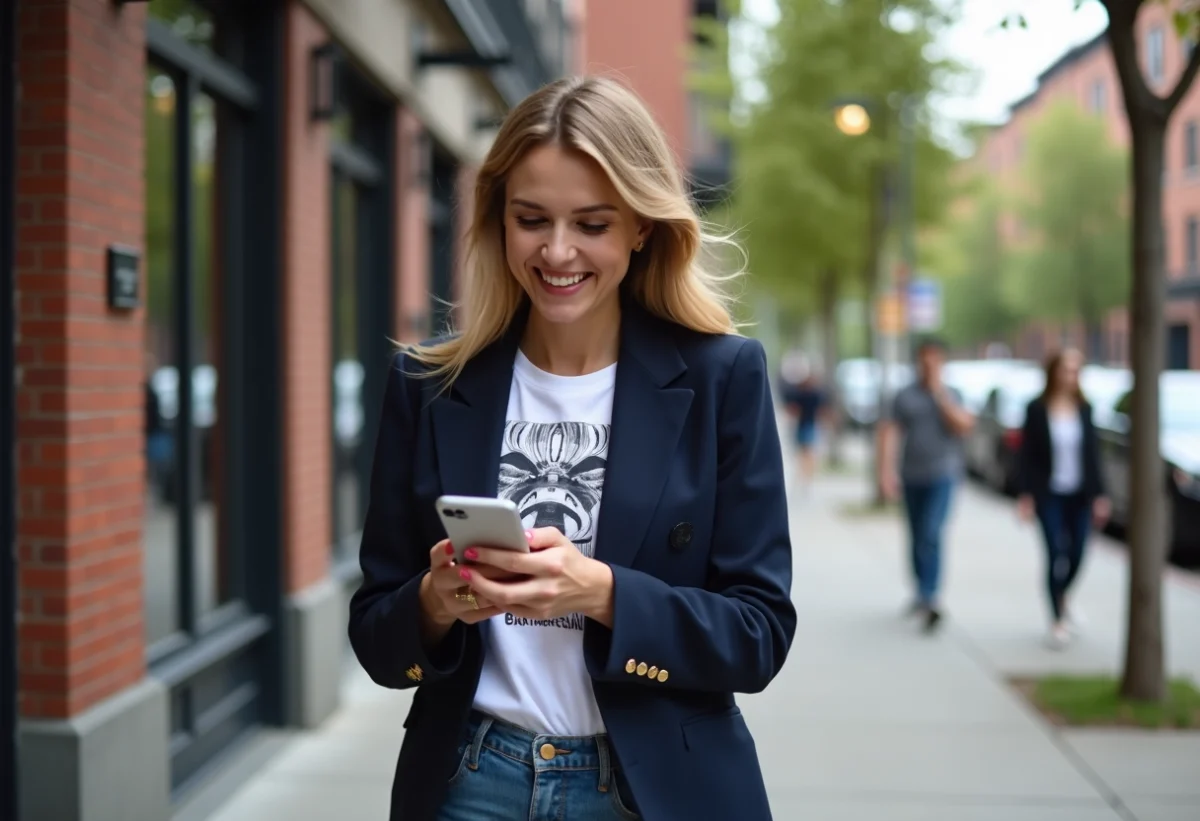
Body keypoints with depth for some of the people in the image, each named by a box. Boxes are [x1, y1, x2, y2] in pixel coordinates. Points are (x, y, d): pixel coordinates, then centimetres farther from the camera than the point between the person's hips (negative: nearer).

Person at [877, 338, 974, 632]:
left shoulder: (951, 395, 5)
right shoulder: (905, 396, 5)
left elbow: (964, 425, -11)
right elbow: (889, 433, -1)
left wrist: (940, 395, -11)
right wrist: (886, 470, -11)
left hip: (942, 476, -2)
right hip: (912, 476, 2)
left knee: (930, 534, -16)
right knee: (917, 537, 11)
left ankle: (929, 597, -18)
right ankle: (923, 593, 26)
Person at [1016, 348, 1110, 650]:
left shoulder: (1084, 409, 5)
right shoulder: (1037, 410, -5)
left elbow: (1093, 453, 6)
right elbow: (1026, 455, -4)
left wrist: (1099, 494, 2)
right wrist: (1025, 495, -8)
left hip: (1079, 494, 3)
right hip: (1049, 494, -3)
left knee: (1076, 554, 6)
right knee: (1057, 554, -7)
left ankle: (1061, 600, 36)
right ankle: (1058, 619, 7)